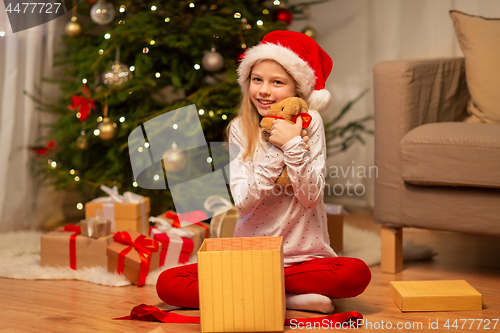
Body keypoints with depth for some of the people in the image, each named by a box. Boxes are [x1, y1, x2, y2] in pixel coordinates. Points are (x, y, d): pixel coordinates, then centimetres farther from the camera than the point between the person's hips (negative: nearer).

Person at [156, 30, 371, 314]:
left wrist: (293, 146, -21)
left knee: (357, 273, -32)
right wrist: (276, 150, -19)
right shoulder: (240, 129, 1)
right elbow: (243, 202, -11)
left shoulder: (309, 123, -4)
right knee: (168, 283, -17)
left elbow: (311, 198, -11)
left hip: (305, 255, -2)